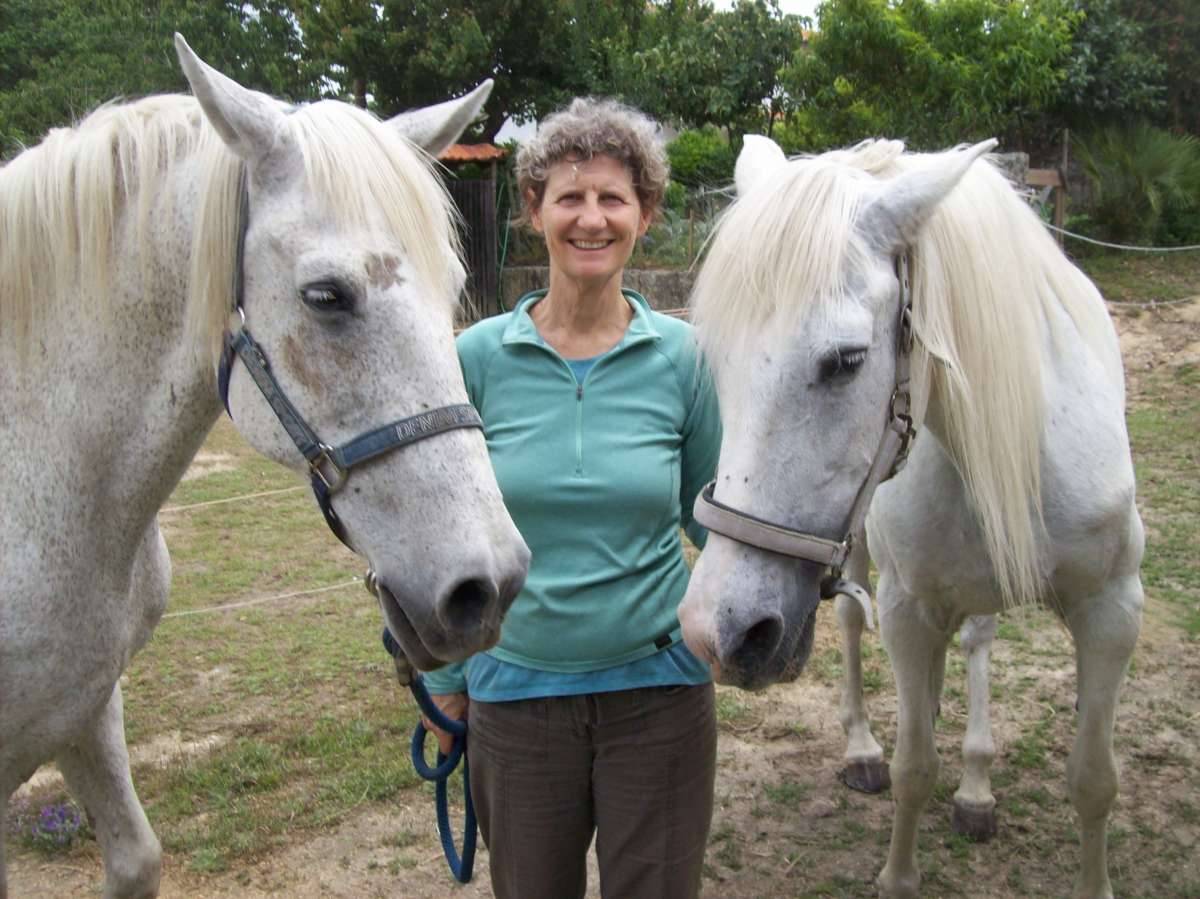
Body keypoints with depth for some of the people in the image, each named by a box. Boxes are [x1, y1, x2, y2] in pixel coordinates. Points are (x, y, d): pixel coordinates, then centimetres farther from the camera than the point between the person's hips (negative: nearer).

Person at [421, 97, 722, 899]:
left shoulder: (681, 356, -6)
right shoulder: (479, 358, -7)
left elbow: (712, 518, 6)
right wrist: (445, 678, 6)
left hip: (659, 687, 0)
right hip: (516, 690, 1)